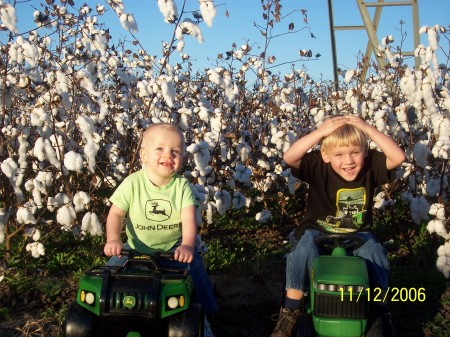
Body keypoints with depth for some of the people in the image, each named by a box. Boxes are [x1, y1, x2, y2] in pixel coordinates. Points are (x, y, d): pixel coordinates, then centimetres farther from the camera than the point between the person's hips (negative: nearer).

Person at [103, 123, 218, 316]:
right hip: (136, 247, 1)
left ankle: (203, 313, 1)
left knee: (193, 265, -22)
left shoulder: (182, 186, -11)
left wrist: (187, 245, -38)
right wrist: (113, 240, -28)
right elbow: (116, 214, -10)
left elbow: (189, 219, -20)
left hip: (173, 248, -1)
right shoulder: (132, 183, -12)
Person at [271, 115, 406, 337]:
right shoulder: (318, 167, -16)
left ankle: (381, 313, -8)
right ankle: (290, 312, -19)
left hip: (357, 234, 2)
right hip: (317, 232, -1)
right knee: (304, 249, -30)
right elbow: (289, 158, -31)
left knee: (374, 252, -26)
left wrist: (368, 129, -30)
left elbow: (398, 157, -26)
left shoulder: (371, 166, -11)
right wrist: (320, 132, -36)